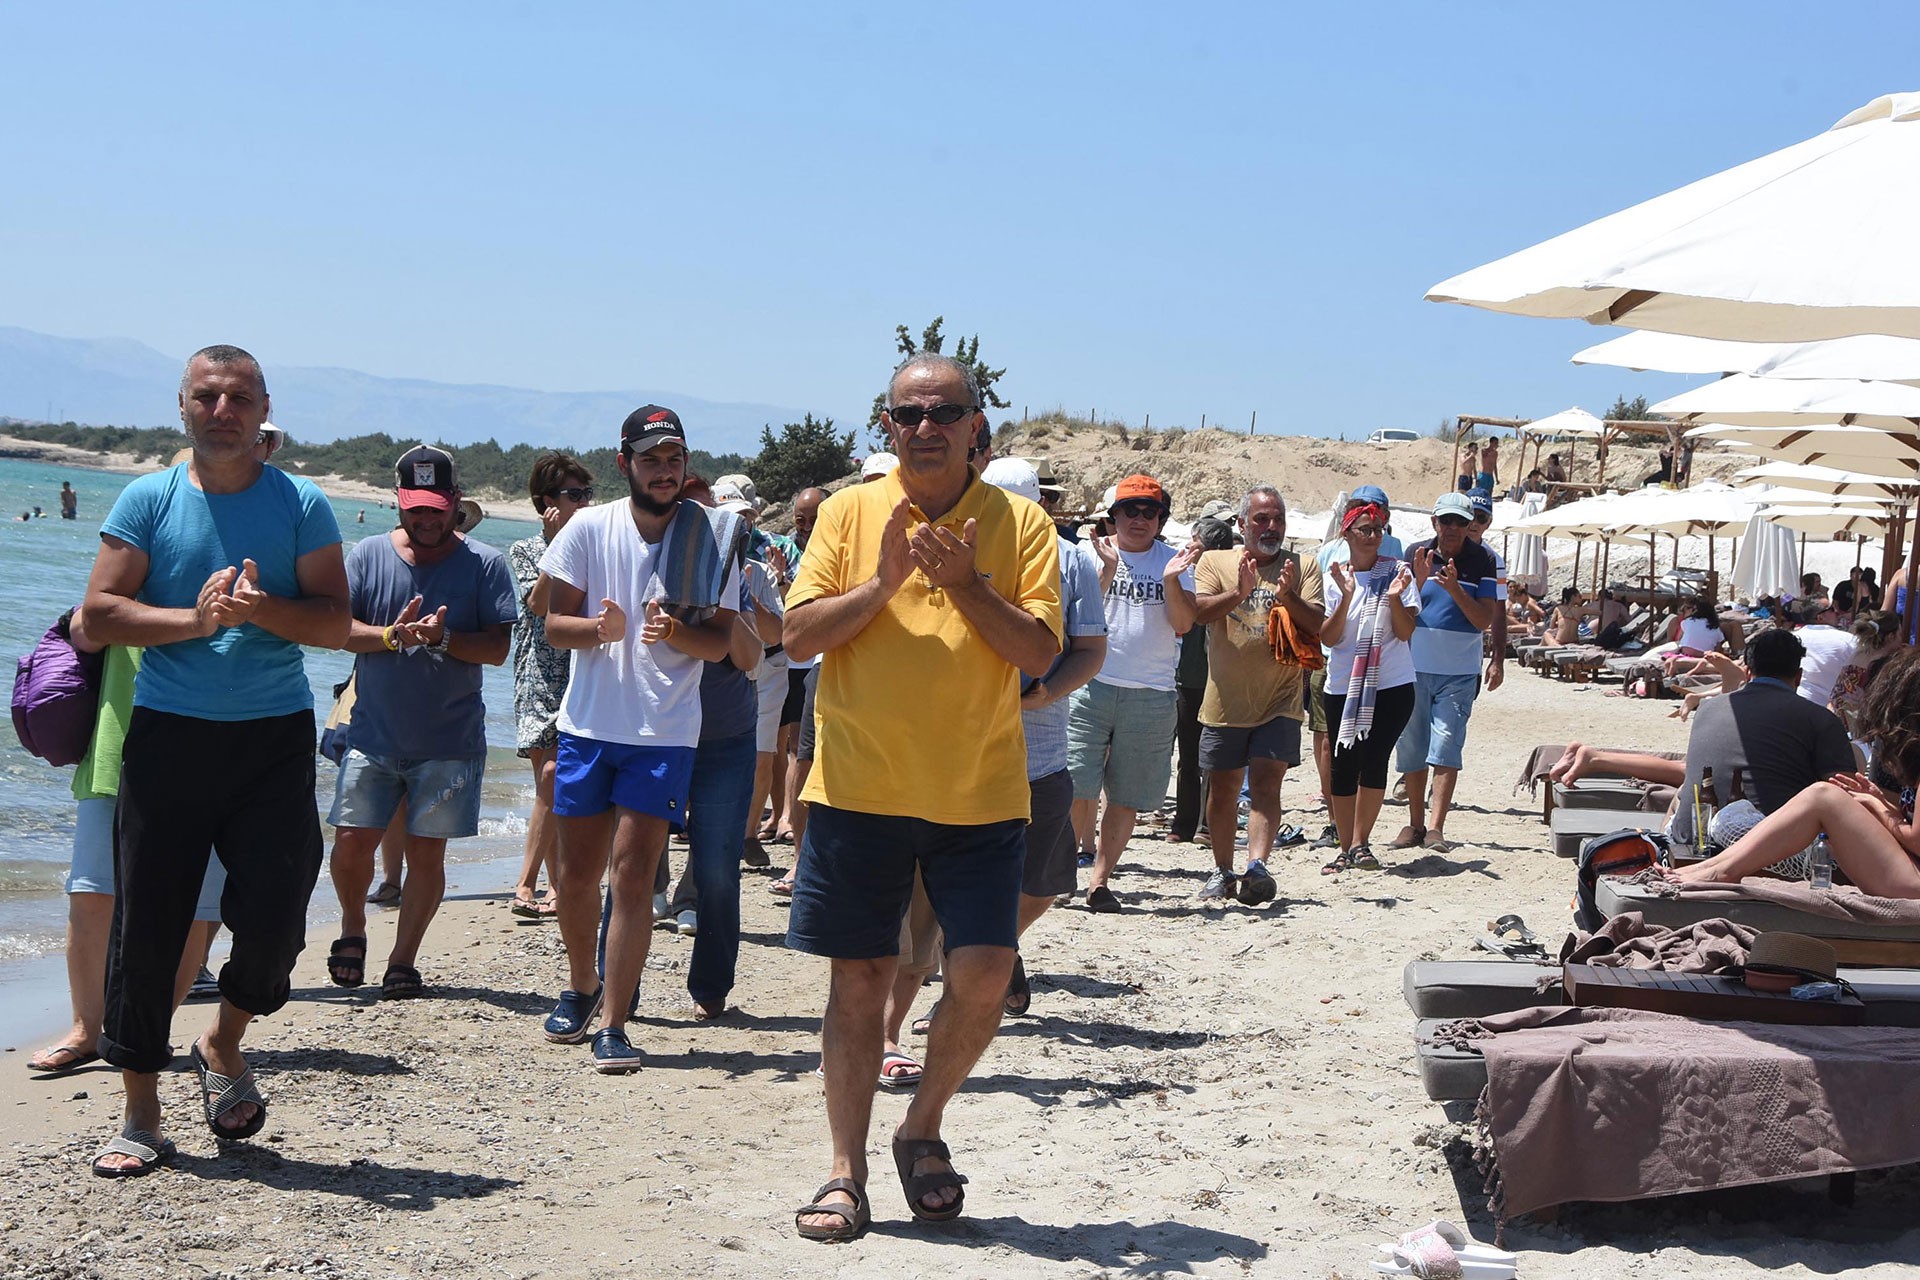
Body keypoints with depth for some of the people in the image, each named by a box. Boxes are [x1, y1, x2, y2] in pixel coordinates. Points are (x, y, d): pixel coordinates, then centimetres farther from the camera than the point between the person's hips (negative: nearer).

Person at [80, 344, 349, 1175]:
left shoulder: (301, 506, 3)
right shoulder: (148, 500, 4)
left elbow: (335, 622, -2)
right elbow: (98, 614, -4)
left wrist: (263, 610, -19)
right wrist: (194, 618, -17)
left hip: (275, 738, 0)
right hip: (167, 733, 0)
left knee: (273, 916, -7)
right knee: (146, 926, 1)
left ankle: (223, 1046, 24)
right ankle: (140, 1117, 13)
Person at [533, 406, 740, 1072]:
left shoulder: (713, 536, -1)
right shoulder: (590, 528, 1)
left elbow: (721, 641, -1)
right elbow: (553, 622, 1)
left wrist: (676, 634, -22)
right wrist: (599, 627, -20)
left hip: (664, 732, -2)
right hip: (589, 722, 2)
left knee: (631, 870, -8)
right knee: (576, 871, 9)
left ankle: (614, 1022, -2)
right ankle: (582, 986, 33)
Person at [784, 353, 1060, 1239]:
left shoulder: (1019, 524, 2)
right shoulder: (850, 512, 4)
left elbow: (1040, 652, -6)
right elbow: (799, 634, -3)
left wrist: (967, 584, -17)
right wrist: (884, 582, -16)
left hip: (980, 793, 0)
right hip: (858, 788, 0)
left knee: (983, 973, -6)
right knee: (859, 978, 5)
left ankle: (923, 1128, 19)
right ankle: (846, 1174, 15)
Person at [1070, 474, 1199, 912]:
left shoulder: (1173, 561, 9)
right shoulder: (1091, 554, 4)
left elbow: (1183, 623, -1)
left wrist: (1171, 580, -15)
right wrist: (1108, 569, -20)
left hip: (1152, 695, 2)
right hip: (1091, 687, -2)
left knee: (1127, 798, 5)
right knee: (1076, 790, -8)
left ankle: (1099, 880, 14)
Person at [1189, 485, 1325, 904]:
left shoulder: (1303, 567, 6)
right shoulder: (1215, 562, 6)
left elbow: (1317, 626, -3)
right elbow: (1199, 611, -9)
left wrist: (1289, 596, -21)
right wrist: (1239, 593, -26)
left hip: (1279, 702, -1)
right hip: (1226, 701, 1)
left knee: (1265, 785, -14)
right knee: (1222, 790, 10)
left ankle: (1258, 866, -24)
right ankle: (1223, 871, 24)